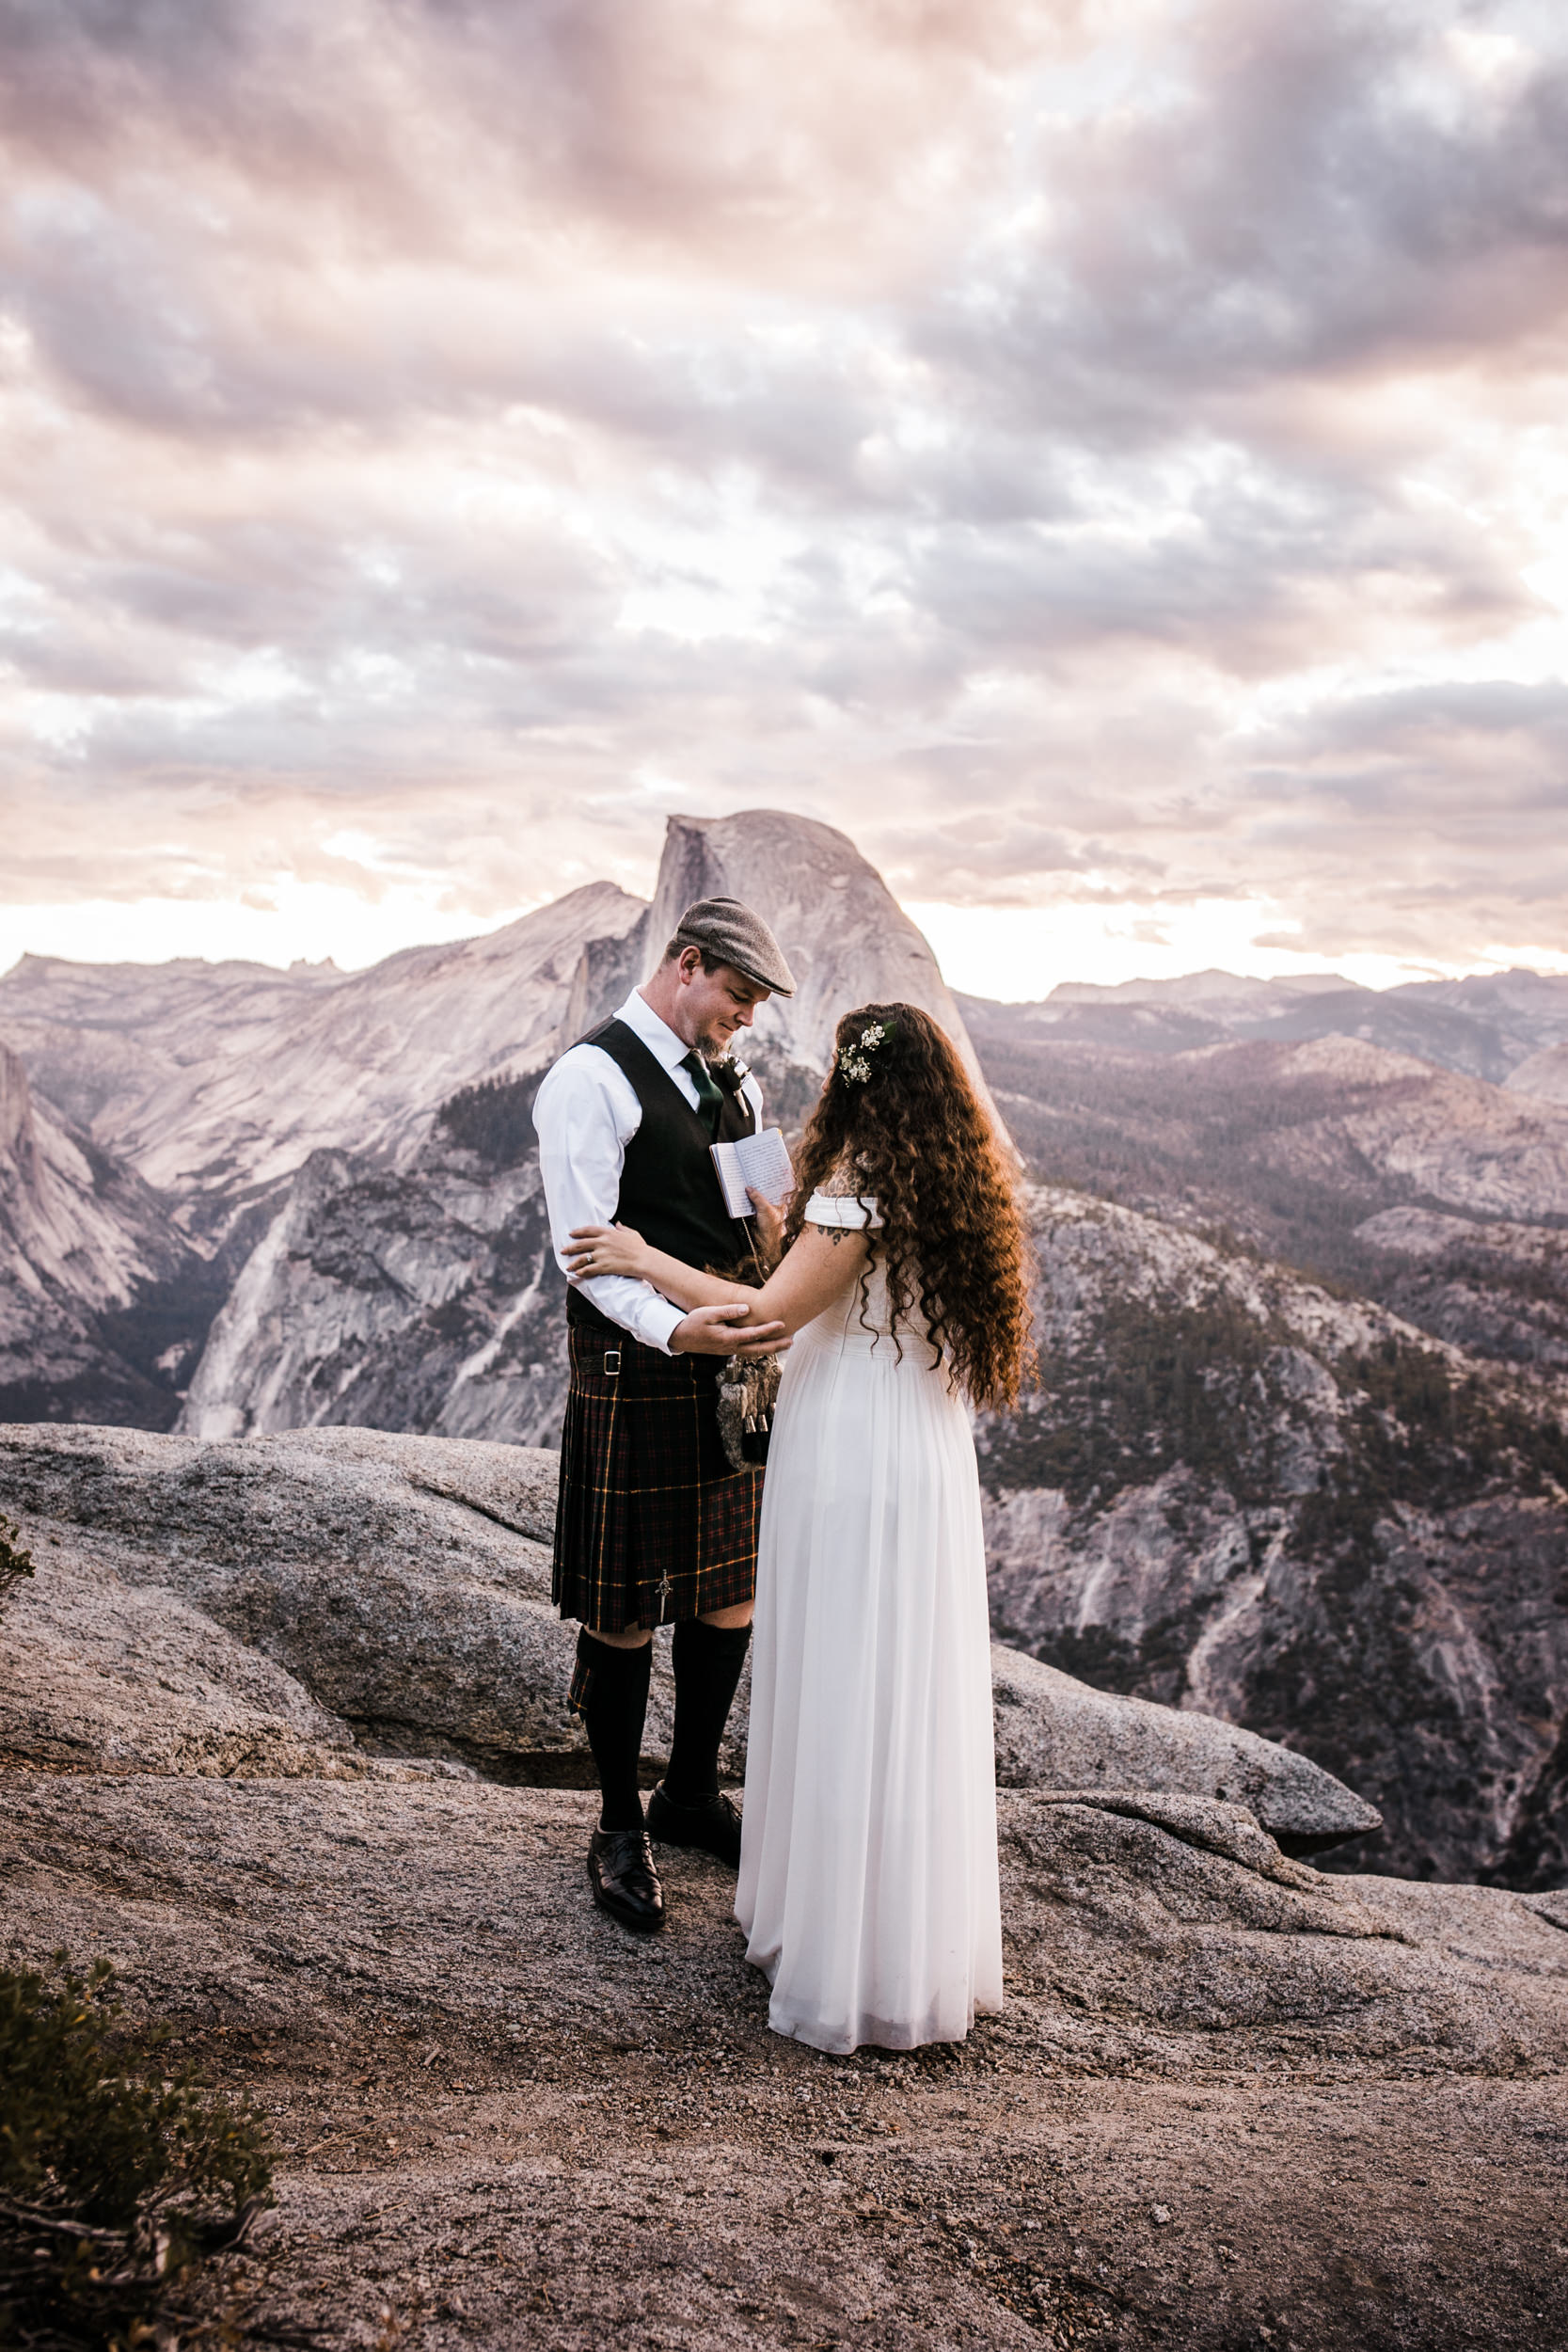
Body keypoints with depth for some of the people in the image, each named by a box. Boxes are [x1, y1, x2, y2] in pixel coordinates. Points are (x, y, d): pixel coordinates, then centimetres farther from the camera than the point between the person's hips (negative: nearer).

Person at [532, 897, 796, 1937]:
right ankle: (621, 1827, 25)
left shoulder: (737, 1083, 13)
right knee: (624, 1613, 5)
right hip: (637, 1373, -7)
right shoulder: (592, 1079, -11)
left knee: (730, 1590, 15)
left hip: (737, 1367, 7)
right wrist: (676, 1329, -34)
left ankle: (693, 1795, 36)